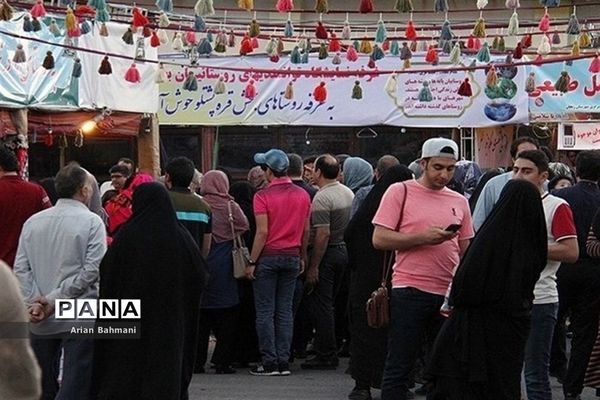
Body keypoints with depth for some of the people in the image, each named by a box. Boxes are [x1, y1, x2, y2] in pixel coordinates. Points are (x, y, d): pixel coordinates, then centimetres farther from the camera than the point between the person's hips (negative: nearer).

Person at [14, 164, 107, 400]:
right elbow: (92, 270, -14)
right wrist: (56, 299, -12)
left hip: (41, 322, 5)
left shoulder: (33, 222, 6)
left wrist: (34, 302, -6)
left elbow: (21, 269, -1)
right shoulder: (91, 222, -7)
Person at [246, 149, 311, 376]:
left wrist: (252, 262, -9)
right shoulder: (303, 195, 5)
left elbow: (262, 232, -14)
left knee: (265, 312, 1)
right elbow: (306, 230, 9)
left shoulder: (263, 196, -11)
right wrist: (302, 257, 19)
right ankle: (284, 362, 7)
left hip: (268, 256, -5)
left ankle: (269, 363, 0)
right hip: (292, 256, 5)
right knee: (285, 311, 8)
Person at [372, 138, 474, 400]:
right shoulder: (400, 192, 0)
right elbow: (379, 239, -7)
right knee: (399, 368, -1)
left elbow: (465, 251, 18)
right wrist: (422, 237, -16)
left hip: (449, 294, 5)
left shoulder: (459, 202, 13)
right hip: (410, 291, -5)